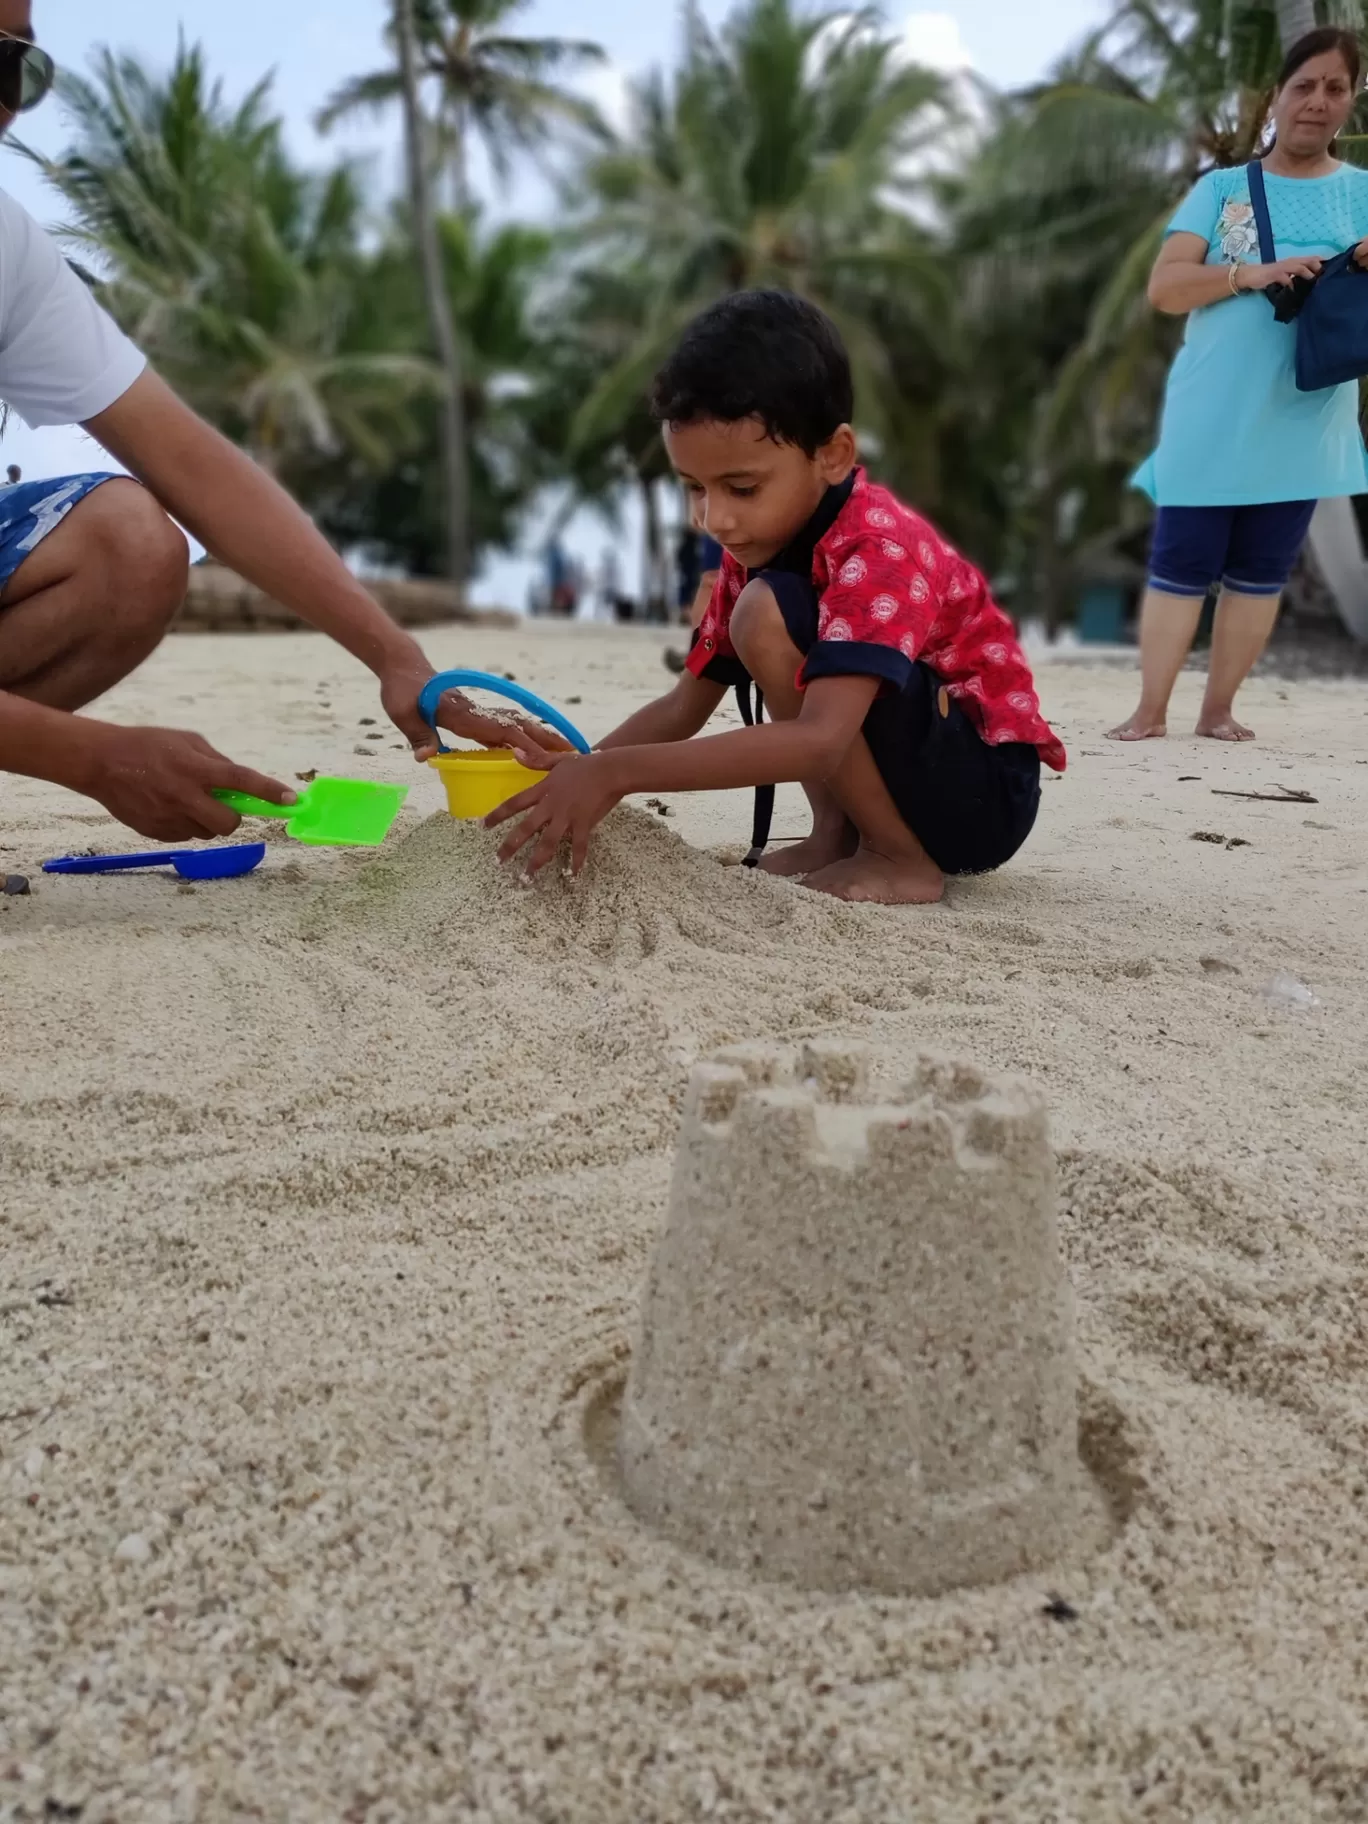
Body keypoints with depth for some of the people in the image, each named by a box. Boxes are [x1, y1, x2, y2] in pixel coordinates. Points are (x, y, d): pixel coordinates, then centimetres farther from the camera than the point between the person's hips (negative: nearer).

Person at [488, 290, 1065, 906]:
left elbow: (818, 740, -40)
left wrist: (616, 772, -41)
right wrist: (579, 769, -13)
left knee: (768, 616, -24)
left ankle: (906, 859, -12)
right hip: (916, 782, 9)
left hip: (988, 794, -9)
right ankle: (838, 836, 2)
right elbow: (685, 707, 4)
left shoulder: (880, 550, -26)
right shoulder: (759, 545, 1)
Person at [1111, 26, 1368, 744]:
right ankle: (1150, 711, 3)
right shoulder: (1222, 187, 6)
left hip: (1302, 426, 2)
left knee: (1259, 574, 4)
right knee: (1180, 566, -3)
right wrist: (1252, 273, -17)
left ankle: (1218, 709, 12)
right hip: (1211, 420, -2)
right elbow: (1164, 288, -3)